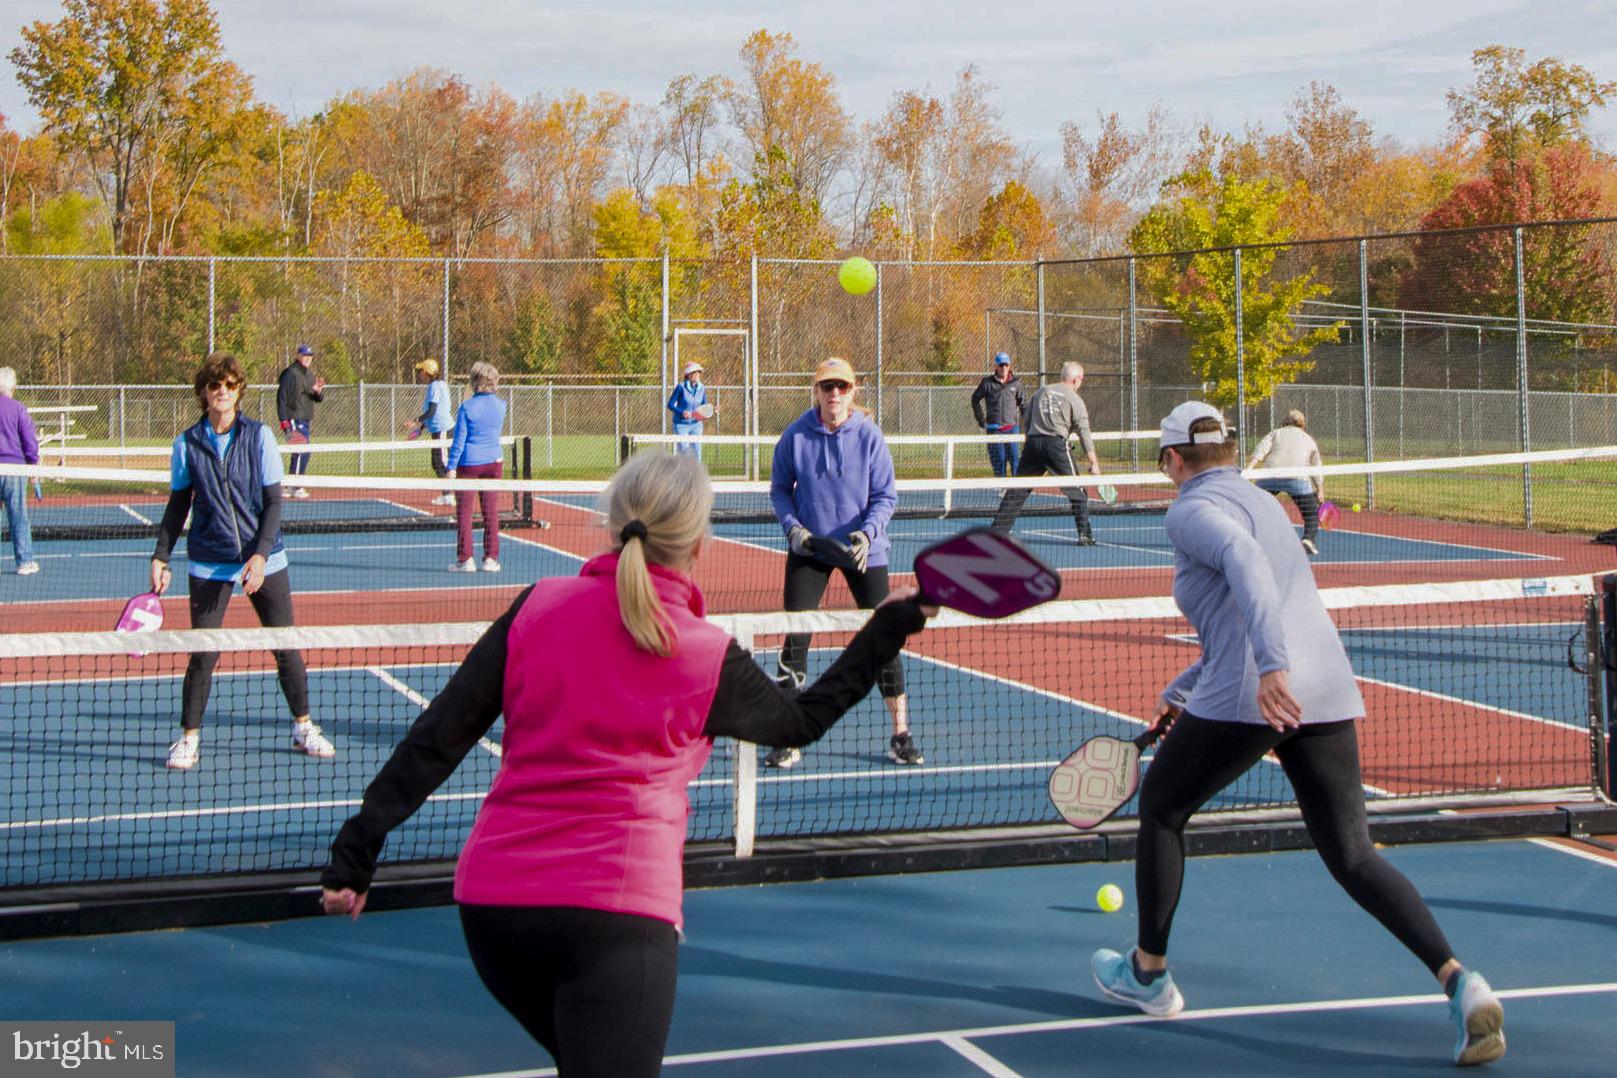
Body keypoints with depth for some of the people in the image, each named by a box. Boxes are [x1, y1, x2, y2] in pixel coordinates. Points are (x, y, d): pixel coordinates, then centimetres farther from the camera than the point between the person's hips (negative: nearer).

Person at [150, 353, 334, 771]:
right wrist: (161, 557, 1)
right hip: (209, 564, 0)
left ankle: (303, 729, 21)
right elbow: (178, 506, 8)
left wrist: (261, 555, -13)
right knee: (203, 654, -3)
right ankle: (188, 738, 12)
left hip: (263, 560, 0)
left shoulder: (258, 436, -2)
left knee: (286, 647, 4)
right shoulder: (187, 443, 0)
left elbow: (273, 501, -2)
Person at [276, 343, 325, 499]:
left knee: (305, 454, 10)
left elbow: (319, 399, 17)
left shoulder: (309, 375, 17)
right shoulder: (290, 373, -8)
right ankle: (295, 487, -12)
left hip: (307, 421, 9)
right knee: (300, 452, -14)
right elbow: (281, 397, -12)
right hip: (295, 420, -9)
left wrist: (319, 391, -7)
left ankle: (297, 486, 17)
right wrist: (284, 421, -19)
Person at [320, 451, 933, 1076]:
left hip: (488, 902, 5)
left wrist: (357, 851, 5)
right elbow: (801, 722, 18)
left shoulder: (538, 606, 3)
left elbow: (439, 735, 1)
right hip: (615, 917, -5)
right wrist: (891, 626, 26)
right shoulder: (710, 659, -3)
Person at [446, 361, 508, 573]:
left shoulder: (467, 407, -11)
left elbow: (459, 440, -11)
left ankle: (465, 559, 2)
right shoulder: (501, 406, 1)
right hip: (494, 461, 3)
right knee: (491, 512, 7)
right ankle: (490, 558, 7)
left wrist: (451, 466, -8)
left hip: (468, 463, -3)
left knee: (464, 513, 4)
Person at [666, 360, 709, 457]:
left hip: (696, 424, 4)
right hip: (681, 424, -4)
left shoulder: (702, 388, 2)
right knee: (683, 450, -6)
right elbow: (670, 405, -9)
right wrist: (682, 412, -24)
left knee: (696, 451, 2)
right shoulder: (681, 387, -12)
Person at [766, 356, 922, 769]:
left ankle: (901, 735, 13)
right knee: (796, 638, -3)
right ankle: (787, 739, 6)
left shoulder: (869, 436, -7)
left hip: (862, 548, 0)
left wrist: (867, 533, -21)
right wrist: (793, 527, -11)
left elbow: (886, 496, -4)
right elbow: (779, 488, 6)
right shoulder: (796, 436, -5)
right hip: (808, 548, 1)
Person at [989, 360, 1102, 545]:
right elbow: (1084, 433, -2)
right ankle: (1084, 535, 1)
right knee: (1077, 491, 5)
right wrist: (1094, 463, -3)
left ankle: (997, 530, 5)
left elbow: (1027, 421, 18)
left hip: (1033, 441, 4)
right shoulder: (1075, 400, 3)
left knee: (1017, 489, 7)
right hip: (1056, 443, -4)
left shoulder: (1041, 392, 16)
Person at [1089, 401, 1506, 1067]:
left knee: (1161, 808, 18)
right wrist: (1179, 690, 42)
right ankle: (1459, 982, -15)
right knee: (1353, 856, 5)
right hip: (1327, 686, 7)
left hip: (1249, 696, -7)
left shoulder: (1191, 510, 1)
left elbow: (1243, 560, -22)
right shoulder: (1262, 503, 28)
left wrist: (1271, 665, -33)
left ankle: (1148, 974, 29)